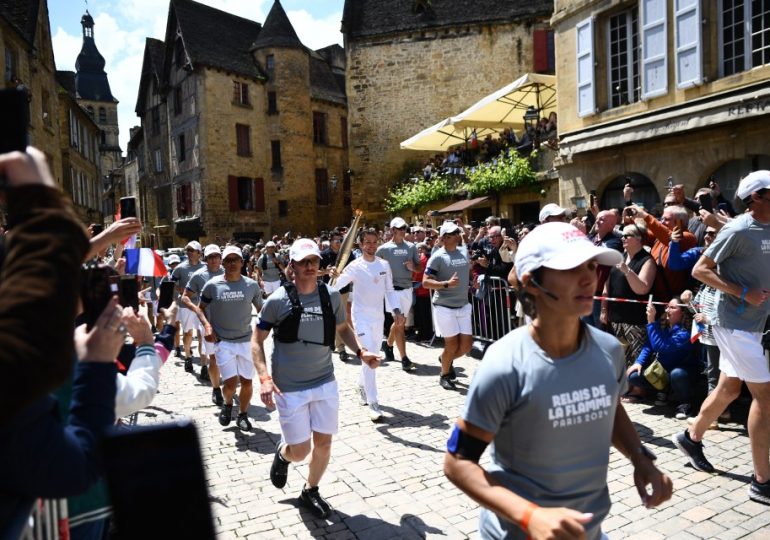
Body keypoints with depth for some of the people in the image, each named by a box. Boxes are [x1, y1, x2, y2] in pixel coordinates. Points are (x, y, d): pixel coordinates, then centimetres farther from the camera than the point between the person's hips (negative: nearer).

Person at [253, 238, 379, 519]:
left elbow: (343, 328, 14)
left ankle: (310, 491, 37)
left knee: (324, 443, 10)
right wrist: (264, 378, -17)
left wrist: (360, 352, -3)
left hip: (325, 382, 3)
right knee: (300, 450, 3)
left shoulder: (331, 296, -2)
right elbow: (257, 341, -5)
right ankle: (282, 453, 41)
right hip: (289, 387, -3)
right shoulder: (278, 300, -13)